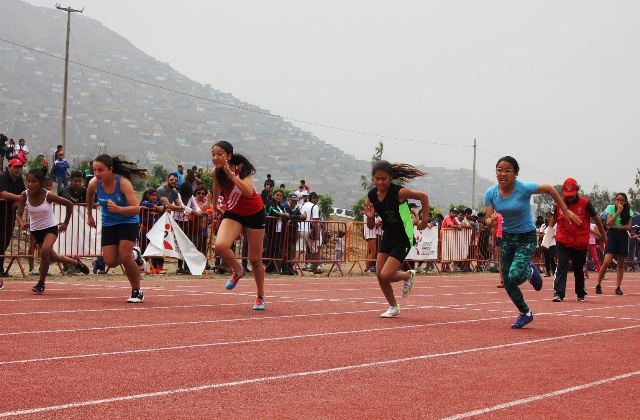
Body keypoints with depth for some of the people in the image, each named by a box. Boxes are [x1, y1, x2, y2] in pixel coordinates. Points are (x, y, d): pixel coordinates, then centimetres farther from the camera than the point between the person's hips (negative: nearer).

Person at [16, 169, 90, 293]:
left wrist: (66, 223, -4)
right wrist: (22, 224, -36)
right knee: (52, 257, 18)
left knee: (44, 251, -29)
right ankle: (75, 261, 47)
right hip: (35, 230, 4)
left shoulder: (48, 196, -22)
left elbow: (69, 204, -9)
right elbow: (19, 215, -14)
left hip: (50, 228, -4)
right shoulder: (25, 195, -15)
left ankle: (41, 283, -12)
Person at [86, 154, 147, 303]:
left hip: (128, 222, -4)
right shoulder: (94, 183, -15)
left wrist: (118, 209, -51)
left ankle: (137, 292, 0)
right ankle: (133, 257, 27)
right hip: (108, 223, 4)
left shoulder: (123, 182, -27)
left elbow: (136, 208, -34)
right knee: (110, 262, -6)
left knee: (125, 256, -19)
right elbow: (89, 196, 11)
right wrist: (89, 216, 21)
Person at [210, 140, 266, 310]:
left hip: (254, 212, -3)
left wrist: (231, 174, -42)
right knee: (220, 245, -27)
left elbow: (249, 192, -39)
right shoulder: (215, 172, -11)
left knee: (255, 259, 4)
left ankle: (260, 297, 26)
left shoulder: (241, 167, -24)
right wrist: (215, 205, 27)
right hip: (233, 212, 3)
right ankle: (238, 271, 4)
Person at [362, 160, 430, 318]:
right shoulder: (372, 195, -5)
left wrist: (425, 220, -4)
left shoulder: (399, 192, -22)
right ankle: (393, 307, 25)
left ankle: (408, 275, 19)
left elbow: (423, 196, -9)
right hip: (387, 237, 6)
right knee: (379, 275, 3)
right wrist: (370, 217, -19)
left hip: (403, 239, -6)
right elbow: (371, 226, 3)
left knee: (386, 275, -14)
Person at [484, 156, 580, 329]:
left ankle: (530, 272, 15)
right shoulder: (491, 193, -11)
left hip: (527, 238, -5)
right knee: (507, 283, 6)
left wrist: (566, 211, -4)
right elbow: (488, 220, -10)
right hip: (507, 237, 5)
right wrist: (491, 221, -34)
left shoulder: (524, 188, -23)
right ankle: (525, 313, 30)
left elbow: (549, 189, -8)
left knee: (514, 277, -22)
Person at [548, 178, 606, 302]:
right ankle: (558, 293, -16)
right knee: (562, 266, -11)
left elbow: (596, 218, 5)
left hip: (580, 243, -1)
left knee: (578, 269, 10)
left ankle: (580, 293, 28)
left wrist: (603, 234, 13)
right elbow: (554, 217, 21)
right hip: (563, 242, 1)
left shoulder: (585, 203, -5)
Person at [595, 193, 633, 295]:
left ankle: (618, 287, 10)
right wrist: (618, 211, -20)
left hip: (623, 236, 3)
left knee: (621, 263, 4)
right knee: (607, 262, -13)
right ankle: (598, 285, -1)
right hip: (612, 236, -3)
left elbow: (628, 226, -4)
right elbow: (609, 223, -14)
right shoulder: (610, 208, -3)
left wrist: (615, 227, -13)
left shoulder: (628, 211, 4)